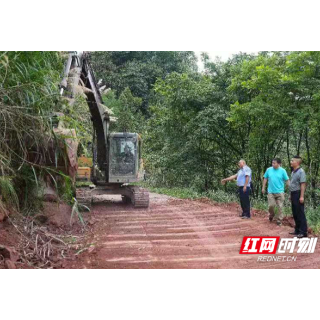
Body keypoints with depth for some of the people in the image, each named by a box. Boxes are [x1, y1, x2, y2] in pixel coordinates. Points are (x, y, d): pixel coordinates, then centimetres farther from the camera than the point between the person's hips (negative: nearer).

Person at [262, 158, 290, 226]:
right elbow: (265, 179, 11)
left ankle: (279, 220, 12)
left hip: (280, 192, -1)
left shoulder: (282, 171, -5)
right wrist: (263, 188, 11)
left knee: (280, 207, 1)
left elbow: (287, 180, -3)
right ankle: (272, 215, 28)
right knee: (271, 205, -3)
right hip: (271, 192, 2)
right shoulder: (269, 170, 1)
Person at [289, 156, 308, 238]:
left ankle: (303, 232, -1)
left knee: (300, 213, -6)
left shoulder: (301, 172, -14)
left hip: (298, 194, -9)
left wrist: (302, 196, -22)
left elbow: (303, 184, -18)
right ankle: (298, 230, 23)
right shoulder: (293, 172, 14)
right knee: (295, 213, 14)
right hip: (294, 194, 9)